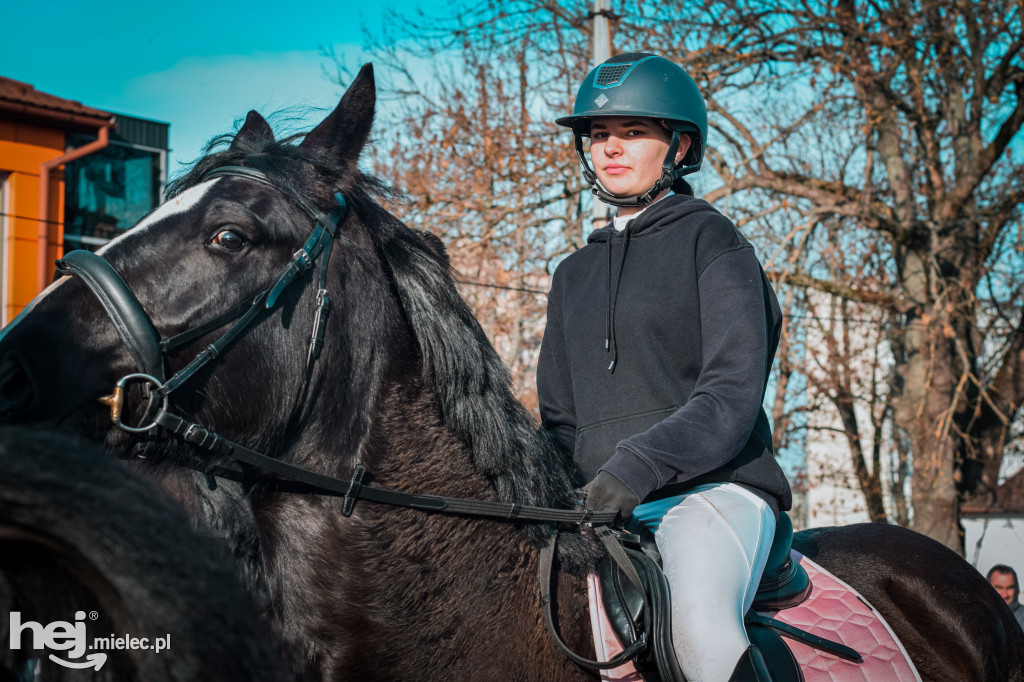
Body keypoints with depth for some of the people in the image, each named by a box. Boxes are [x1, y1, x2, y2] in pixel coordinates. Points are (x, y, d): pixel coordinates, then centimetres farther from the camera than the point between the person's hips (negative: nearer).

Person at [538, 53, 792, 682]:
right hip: (603, 505, 6)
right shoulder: (574, 275, 21)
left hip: (711, 488, -6)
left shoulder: (711, 241, 2)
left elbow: (731, 395, -10)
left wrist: (637, 464, -24)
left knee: (703, 626, -36)